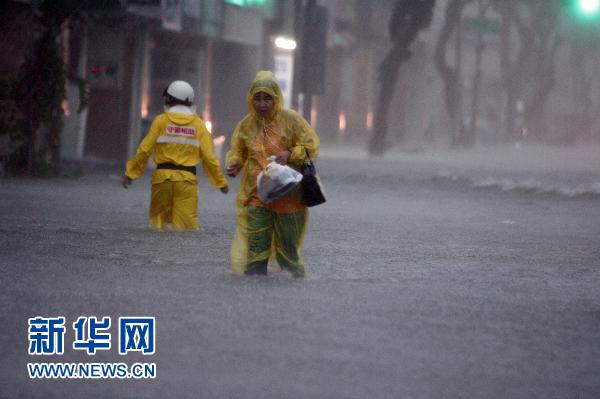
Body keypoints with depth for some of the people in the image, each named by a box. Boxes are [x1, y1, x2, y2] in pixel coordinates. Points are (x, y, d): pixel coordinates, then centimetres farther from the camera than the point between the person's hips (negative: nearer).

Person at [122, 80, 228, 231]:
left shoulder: (161, 121, 0)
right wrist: (220, 181, 11)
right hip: (187, 179, 0)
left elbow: (145, 150, -2)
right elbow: (208, 156, 1)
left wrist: (130, 172, 8)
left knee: (158, 219, 12)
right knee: (186, 223, -1)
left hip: (163, 175, 0)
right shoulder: (198, 124, 3)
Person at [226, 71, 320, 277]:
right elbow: (237, 151, 14)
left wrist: (289, 154, -19)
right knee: (256, 245, -4)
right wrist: (234, 164, -8)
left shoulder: (290, 119, -6)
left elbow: (311, 145, -3)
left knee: (288, 244, 6)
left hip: (288, 195, -2)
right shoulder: (246, 125, 3)